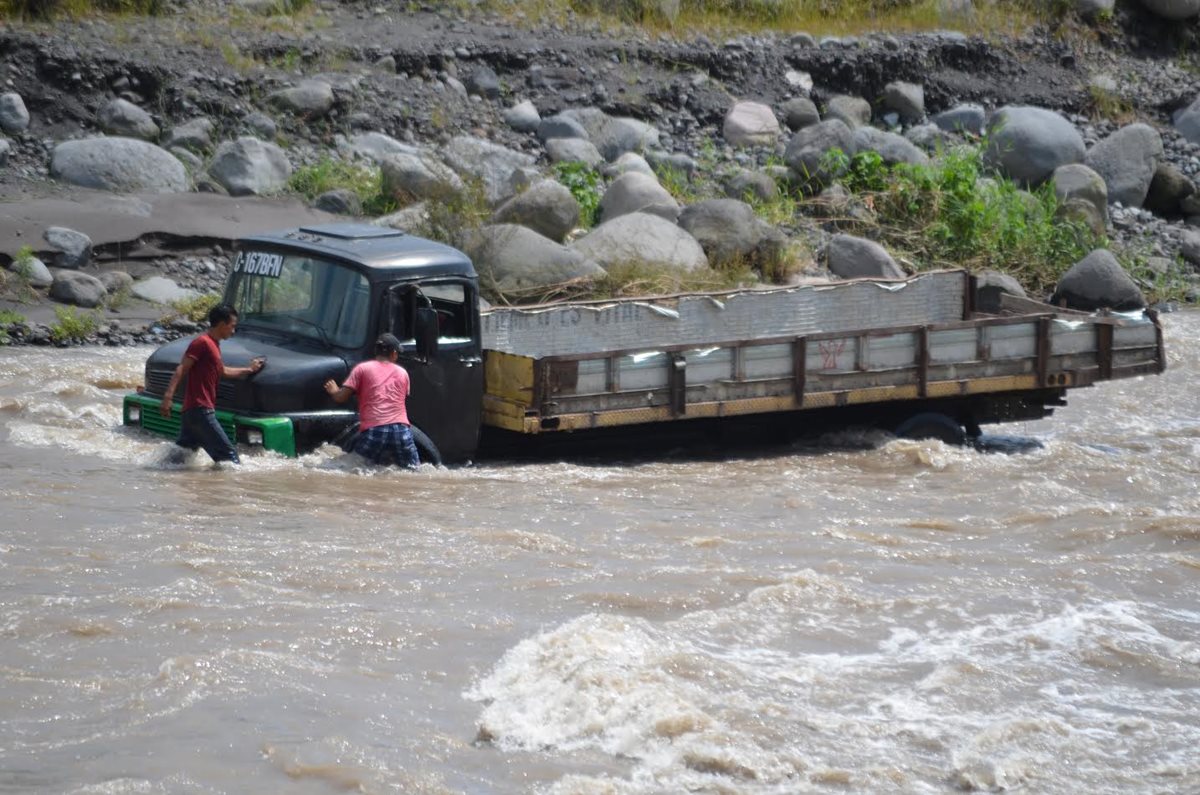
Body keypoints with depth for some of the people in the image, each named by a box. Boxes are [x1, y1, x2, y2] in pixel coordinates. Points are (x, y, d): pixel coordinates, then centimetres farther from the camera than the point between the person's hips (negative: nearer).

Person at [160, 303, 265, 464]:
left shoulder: (214, 344, 21)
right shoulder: (202, 343, -9)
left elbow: (222, 371, 37)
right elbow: (182, 369, -18)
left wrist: (249, 370, 46)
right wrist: (168, 396, -28)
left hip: (191, 412, 10)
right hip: (200, 410, -10)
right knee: (227, 453, -8)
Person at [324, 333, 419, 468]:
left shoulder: (362, 368, 8)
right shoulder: (402, 373, 16)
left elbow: (341, 397, 3)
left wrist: (333, 391, 26)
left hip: (373, 431, -1)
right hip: (400, 430, 2)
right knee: (413, 471, 12)